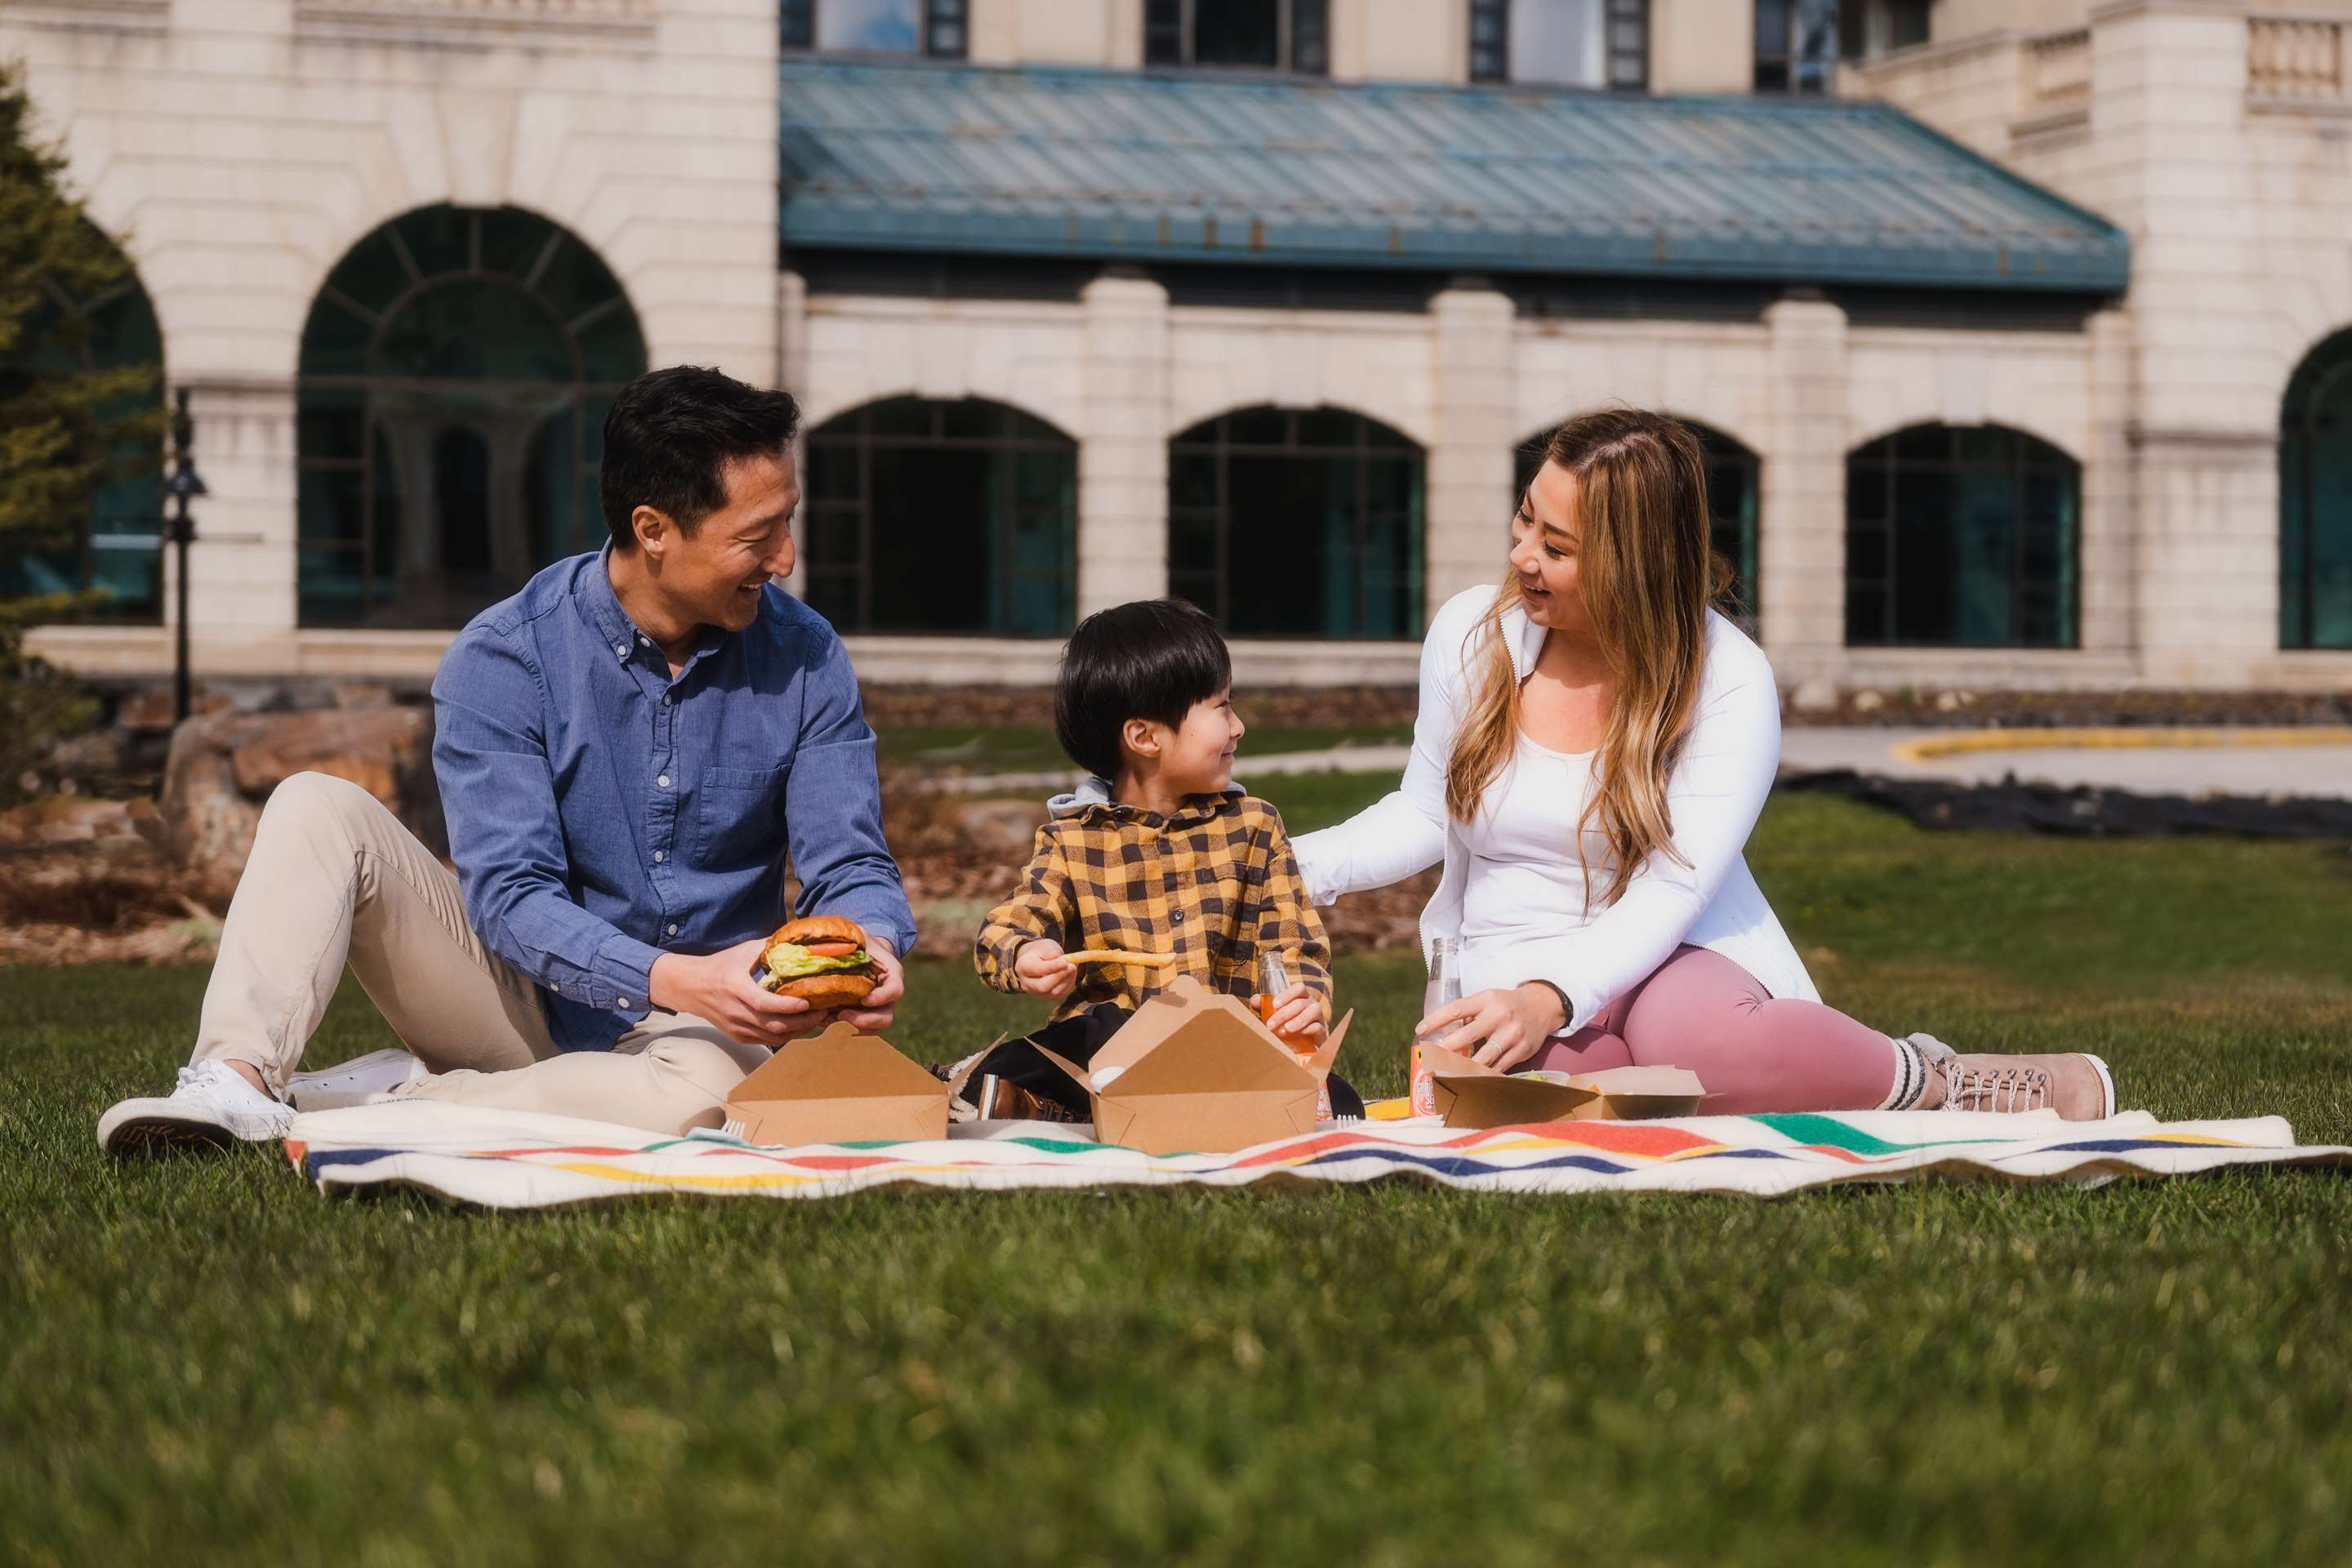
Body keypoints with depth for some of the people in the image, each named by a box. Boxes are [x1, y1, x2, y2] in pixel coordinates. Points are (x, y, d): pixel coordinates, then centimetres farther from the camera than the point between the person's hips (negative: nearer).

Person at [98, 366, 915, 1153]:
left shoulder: (804, 657, -5)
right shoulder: (504, 659, -13)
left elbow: (851, 869, -5)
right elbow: (511, 896, -20)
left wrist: (871, 948, -30)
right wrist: (673, 979, -36)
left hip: (692, 1025, 0)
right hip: (521, 1001, 0)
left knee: (699, 1095, -39)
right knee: (321, 807, -18)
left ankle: (383, 1100, -23)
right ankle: (239, 1080, -35)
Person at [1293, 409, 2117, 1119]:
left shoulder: (1730, 682, -9)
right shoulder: (1470, 632, 2)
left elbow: (1672, 890, -17)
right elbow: (1425, 813, 16)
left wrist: (1549, 997, -33)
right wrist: (1294, 868, -1)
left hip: (1669, 962, -2)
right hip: (1501, 976, 2)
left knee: (1698, 1037, -41)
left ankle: (1940, 1085, -14)